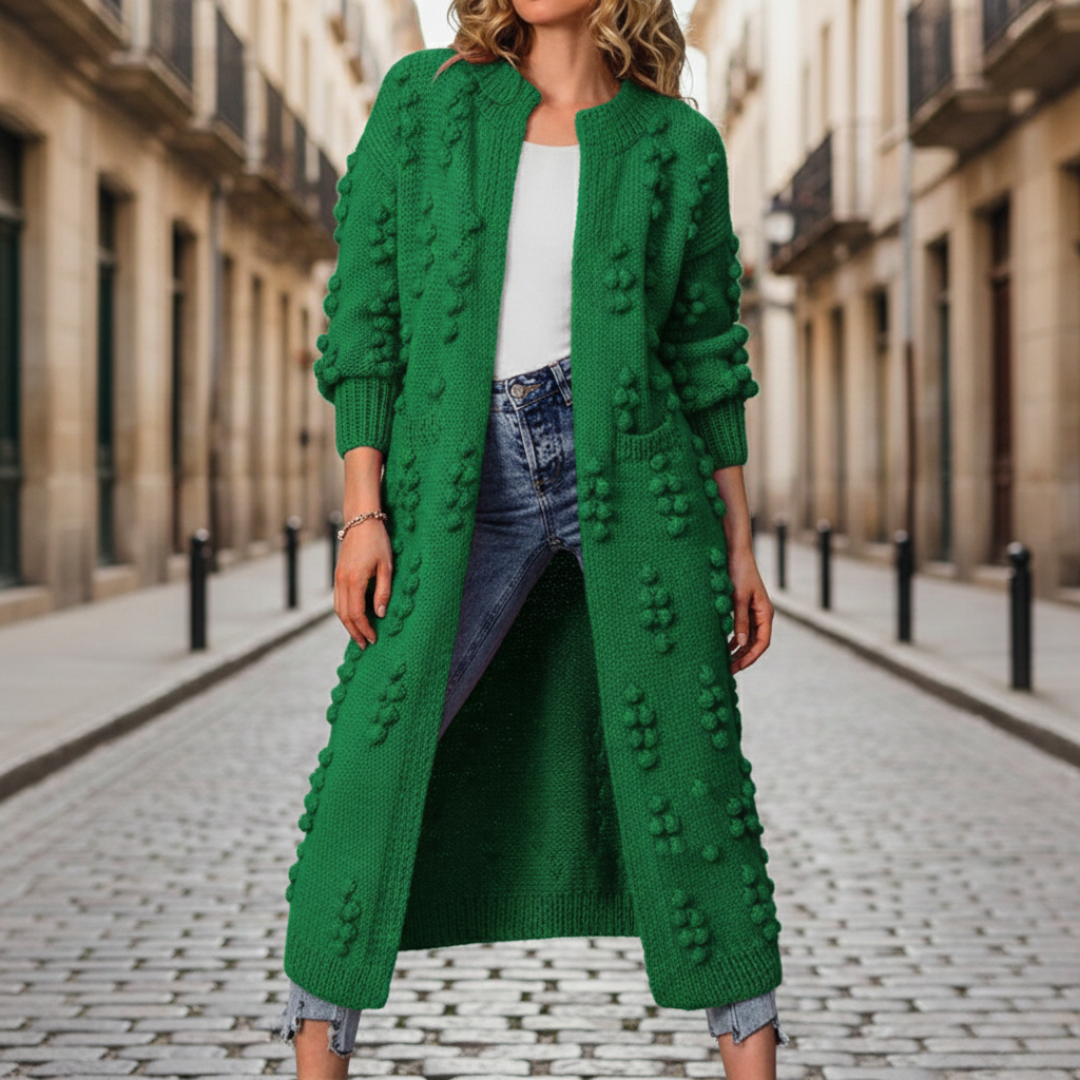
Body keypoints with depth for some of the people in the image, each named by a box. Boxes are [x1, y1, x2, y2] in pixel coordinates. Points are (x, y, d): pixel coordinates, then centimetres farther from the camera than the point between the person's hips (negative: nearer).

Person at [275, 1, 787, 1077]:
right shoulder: (431, 103, 5)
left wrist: (739, 545, 5)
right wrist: (362, 511, -6)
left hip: (629, 459, 0)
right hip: (476, 486, 0)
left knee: (691, 767, -1)